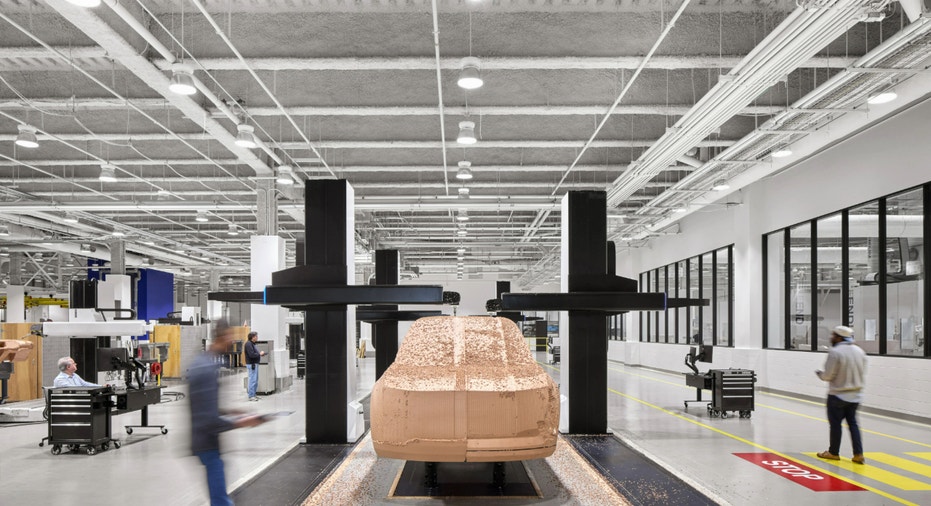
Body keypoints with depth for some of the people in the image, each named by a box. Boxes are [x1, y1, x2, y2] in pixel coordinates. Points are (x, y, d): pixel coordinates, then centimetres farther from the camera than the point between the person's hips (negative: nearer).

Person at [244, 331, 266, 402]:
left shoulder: (252, 343, 17)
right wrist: (260, 354, -13)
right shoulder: (248, 344, -16)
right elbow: (251, 355, -24)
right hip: (251, 364, -11)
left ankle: (253, 395, 20)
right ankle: (251, 396, -4)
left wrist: (260, 354, 7)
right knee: (252, 380, -8)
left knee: (255, 380, 14)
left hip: (255, 364, 11)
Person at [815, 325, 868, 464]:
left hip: (838, 395, -6)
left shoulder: (835, 352, -18)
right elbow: (863, 374, 9)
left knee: (835, 423, 7)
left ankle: (833, 452, 18)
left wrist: (820, 374, 4)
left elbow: (828, 375, -16)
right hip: (855, 395, 6)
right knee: (852, 422, 14)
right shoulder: (860, 351, 4)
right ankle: (858, 454, 8)